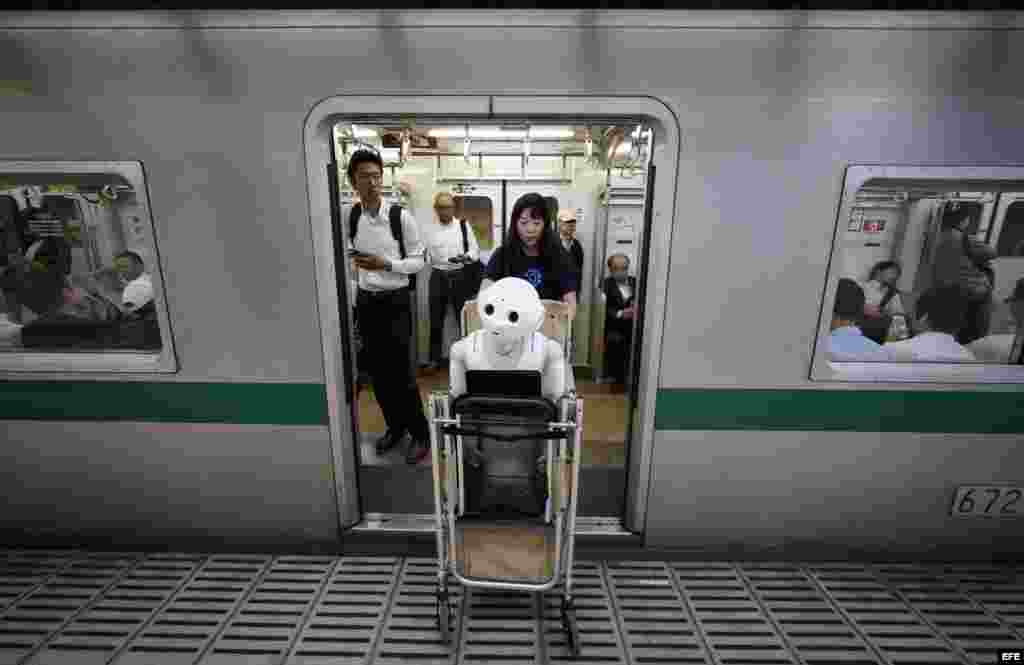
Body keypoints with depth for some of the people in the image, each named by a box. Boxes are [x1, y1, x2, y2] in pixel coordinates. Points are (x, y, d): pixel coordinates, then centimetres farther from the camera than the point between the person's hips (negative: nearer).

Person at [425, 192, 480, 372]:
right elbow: (424, 254, 6)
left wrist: (465, 257, -20)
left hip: (460, 277, -1)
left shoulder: (464, 225, 2)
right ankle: (435, 358, 21)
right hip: (438, 277, 1)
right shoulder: (430, 228, 5)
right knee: (436, 320, 7)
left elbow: (475, 250, -1)